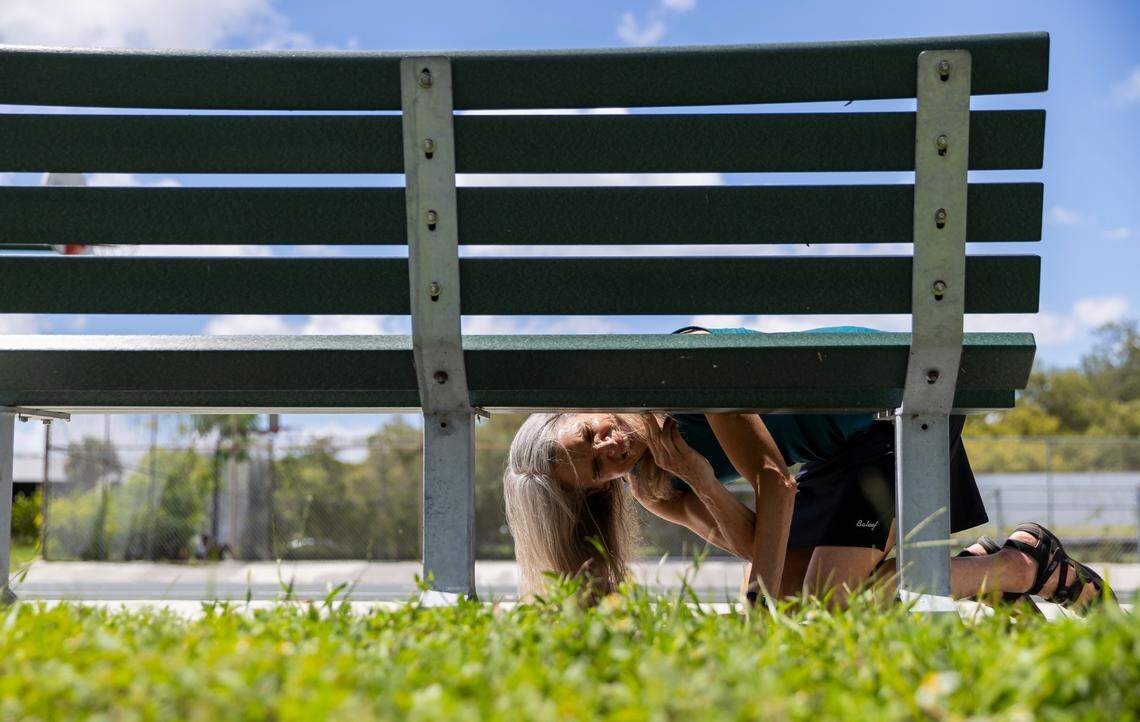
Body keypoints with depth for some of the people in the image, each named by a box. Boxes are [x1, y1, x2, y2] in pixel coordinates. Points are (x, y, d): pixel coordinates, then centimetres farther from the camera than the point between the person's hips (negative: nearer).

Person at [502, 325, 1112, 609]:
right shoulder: (648, 489, -6)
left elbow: (772, 477, -25)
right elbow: (756, 543, -12)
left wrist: (768, 592, -29)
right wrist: (701, 481, -28)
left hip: (892, 397, -8)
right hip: (836, 457, 8)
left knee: (828, 602, -15)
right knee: (785, 597, 4)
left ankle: (1023, 564, -2)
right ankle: (974, 567, 12)